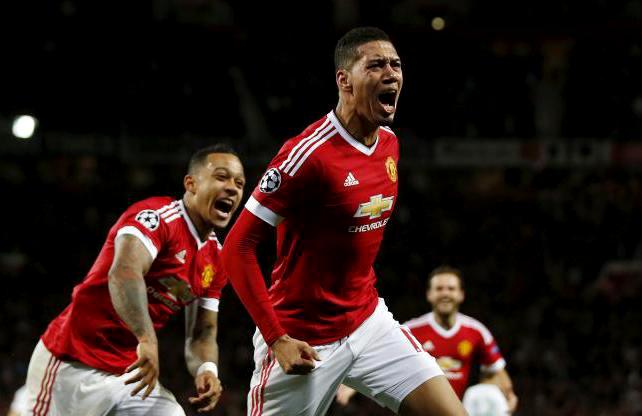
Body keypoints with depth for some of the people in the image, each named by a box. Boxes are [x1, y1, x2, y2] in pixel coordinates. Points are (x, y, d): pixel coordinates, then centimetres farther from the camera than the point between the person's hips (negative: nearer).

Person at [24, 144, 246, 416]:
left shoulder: (216, 259, 9)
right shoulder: (159, 215, -16)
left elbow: (202, 333, 13)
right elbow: (124, 273, -34)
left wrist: (206, 370, -9)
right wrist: (147, 340, -47)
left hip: (128, 373, 8)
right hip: (73, 365, -8)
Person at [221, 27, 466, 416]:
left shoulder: (389, 143, 4)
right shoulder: (309, 154, -21)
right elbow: (238, 248, -19)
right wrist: (276, 338, -21)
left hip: (368, 321, 7)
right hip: (303, 338, -7)